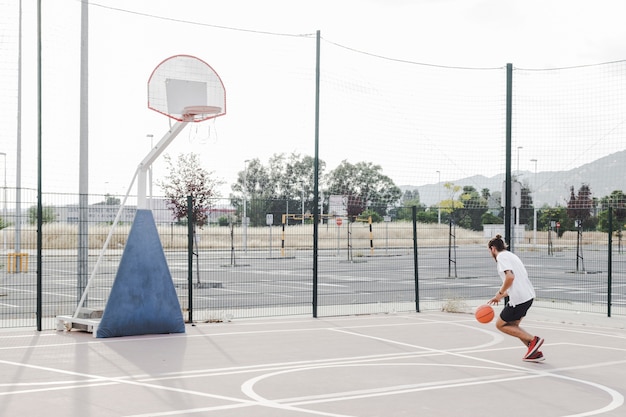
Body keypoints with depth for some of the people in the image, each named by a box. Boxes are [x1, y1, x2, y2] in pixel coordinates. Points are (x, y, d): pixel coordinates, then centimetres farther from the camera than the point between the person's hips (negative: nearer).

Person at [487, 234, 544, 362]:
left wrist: (500, 293, -11)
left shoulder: (501, 256, -7)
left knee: (500, 325, 4)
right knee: (512, 326, 19)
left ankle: (533, 340, -5)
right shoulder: (511, 255, 22)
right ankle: (535, 352, 12)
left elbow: (510, 276, -23)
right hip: (528, 295, 9)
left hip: (518, 298, -9)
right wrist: (502, 296, 23)